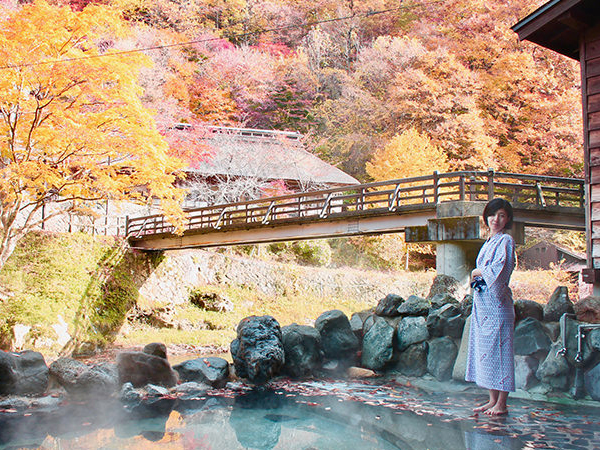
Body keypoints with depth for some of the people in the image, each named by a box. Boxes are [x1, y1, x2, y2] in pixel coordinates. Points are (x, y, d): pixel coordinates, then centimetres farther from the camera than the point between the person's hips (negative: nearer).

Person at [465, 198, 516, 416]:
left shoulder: (506, 241, -6)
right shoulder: (489, 242, 19)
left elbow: (500, 268, -19)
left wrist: (479, 272, -5)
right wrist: (477, 276, 8)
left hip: (496, 302, -9)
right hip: (482, 302, 9)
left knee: (498, 348, -6)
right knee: (485, 349, 9)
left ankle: (501, 404, 0)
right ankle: (493, 400, 16)